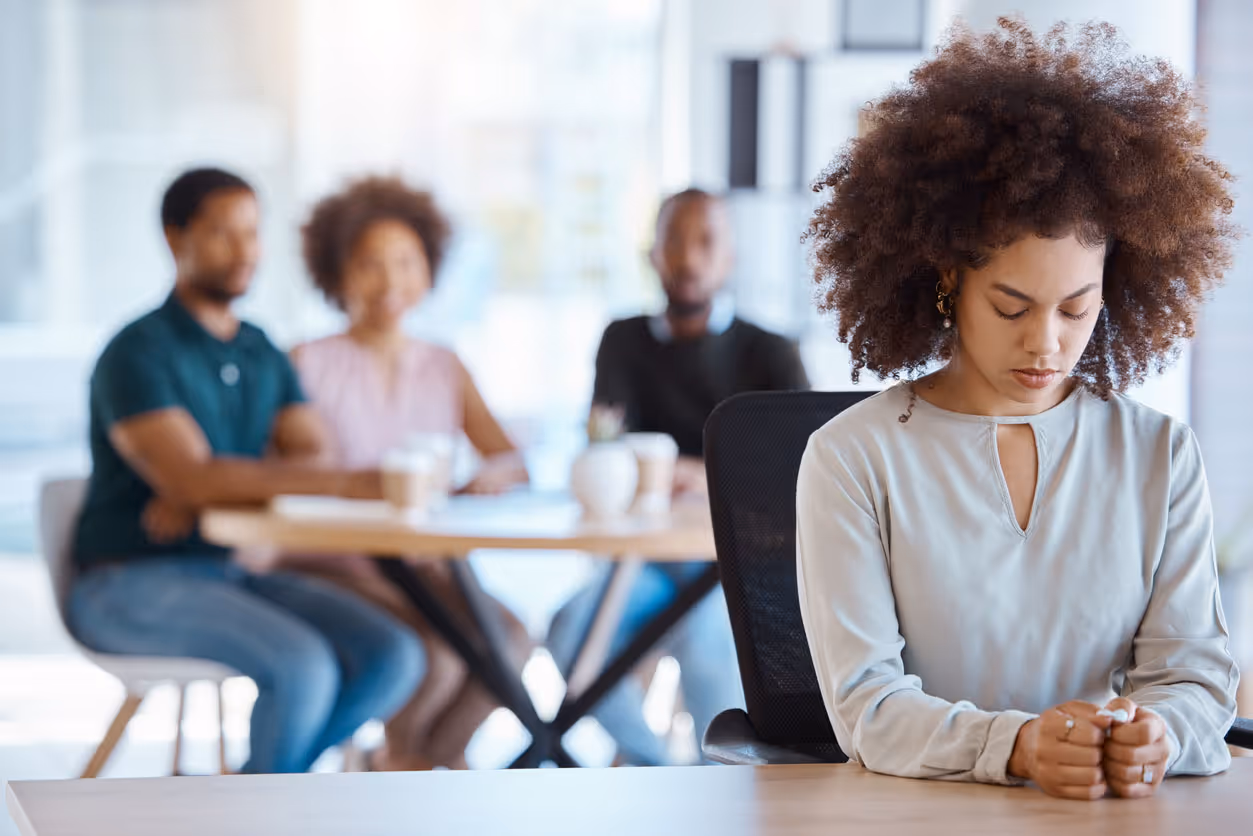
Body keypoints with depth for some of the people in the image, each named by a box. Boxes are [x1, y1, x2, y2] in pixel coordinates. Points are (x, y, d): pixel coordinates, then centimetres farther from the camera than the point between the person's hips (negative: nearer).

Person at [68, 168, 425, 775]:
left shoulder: (264, 355, 12)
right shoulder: (138, 353, -11)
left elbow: (310, 461, 0)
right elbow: (191, 476, -24)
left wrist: (196, 494, -21)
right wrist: (353, 484, -32)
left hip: (231, 573, 7)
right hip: (133, 583, -7)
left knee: (392, 656, -14)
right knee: (302, 667, -30)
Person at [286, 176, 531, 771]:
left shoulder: (444, 369, 15)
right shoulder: (309, 365, 1)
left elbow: (513, 461, 7)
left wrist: (493, 475, -16)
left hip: (427, 567, 4)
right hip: (334, 567, -4)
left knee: (510, 638, -24)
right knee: (437, 651, -29)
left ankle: (435, 754, 1)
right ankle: (403, 746, 4)